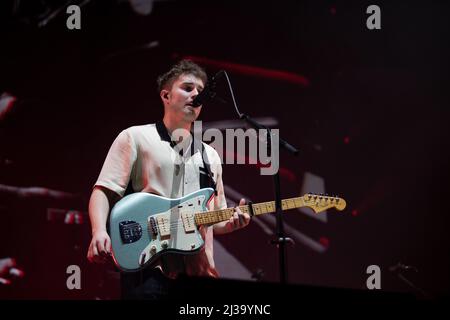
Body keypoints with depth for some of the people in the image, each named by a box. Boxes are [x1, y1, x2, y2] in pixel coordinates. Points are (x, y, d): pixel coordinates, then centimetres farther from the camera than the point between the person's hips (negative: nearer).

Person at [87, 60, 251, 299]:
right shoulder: (135, 138, 6)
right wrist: (99, 232, -21)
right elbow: (104, 191, -2)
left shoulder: (210, 156, 22)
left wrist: (231, 221, 1)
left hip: (198, 270, 5)